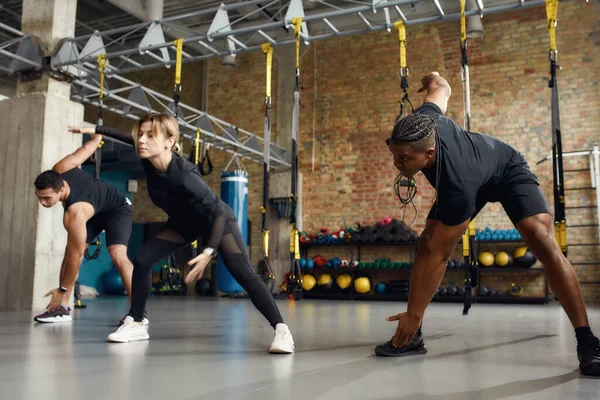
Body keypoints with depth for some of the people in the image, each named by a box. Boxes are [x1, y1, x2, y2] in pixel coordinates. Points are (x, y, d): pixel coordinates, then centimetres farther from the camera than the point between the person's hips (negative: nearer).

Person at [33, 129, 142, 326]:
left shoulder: (74, 214, -43)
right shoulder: (59, 170, -28)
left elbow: (77, 256, -34)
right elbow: (88, 147, -12)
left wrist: (63, 289, -25)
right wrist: (98, 134, 11)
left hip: (117, 208, -8)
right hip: (96, 209, 8)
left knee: (118, 255, -27)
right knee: (69, 250, -4)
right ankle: (63, 308, -2)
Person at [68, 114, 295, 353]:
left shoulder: (184, 177, -40)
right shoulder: (148, 158, -21)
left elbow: (219, 212, -37)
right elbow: (129, 139, 3)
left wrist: (209, 251, -48)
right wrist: (96, 130, 13)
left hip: (218, 221, -6)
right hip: (184, 223, 7)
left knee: (244, 274, -21)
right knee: (142, 260, -5)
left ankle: (281, 330, -18)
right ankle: (135, 324, 9)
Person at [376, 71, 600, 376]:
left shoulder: (458, 187, -47)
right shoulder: (421, 123, -33)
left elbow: (439, 256, -39)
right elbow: (441, 89, -8)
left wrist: (414, 314, -33)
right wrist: (435, 81, 18)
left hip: (507, 170, -6)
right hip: (470, 169, 7)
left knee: (541, 239, -30)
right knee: (426, 241, -11)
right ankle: (413, 336, -7)